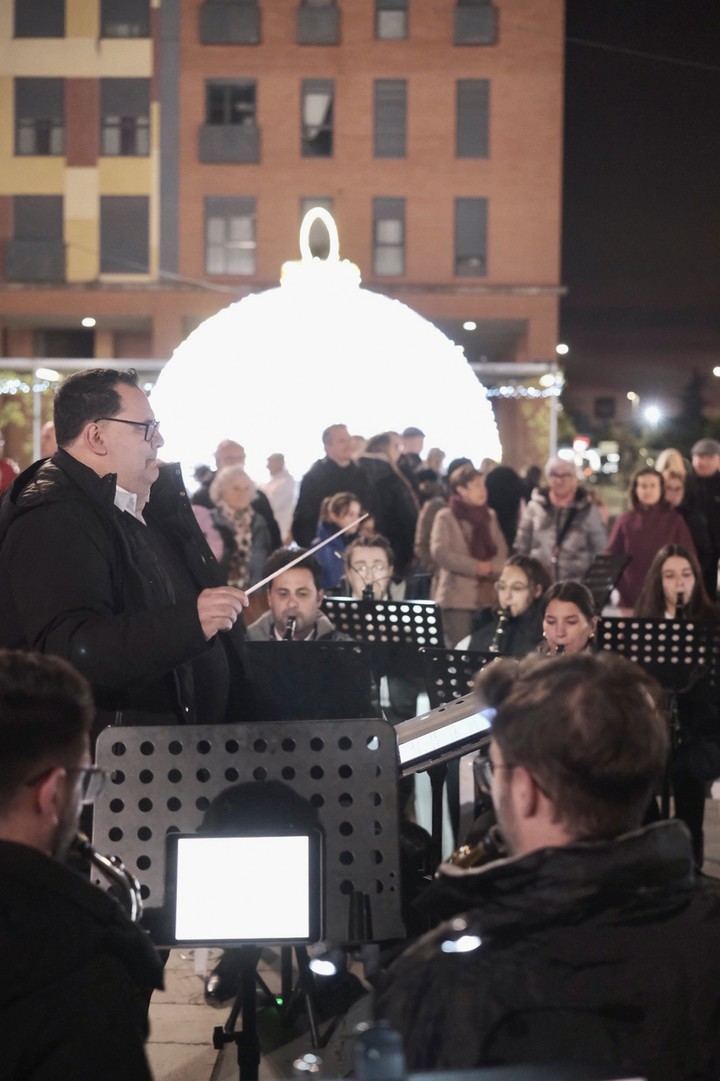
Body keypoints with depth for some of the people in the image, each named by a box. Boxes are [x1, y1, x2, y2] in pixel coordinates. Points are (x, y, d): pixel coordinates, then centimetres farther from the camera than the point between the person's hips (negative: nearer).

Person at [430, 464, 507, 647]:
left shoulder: (489, 516, 15)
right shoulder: (446, 517, -2)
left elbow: (502, 552, 11)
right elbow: (439, 552, -13)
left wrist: (491, 568, -11)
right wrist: (476, 566, -13)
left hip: (487, 596, 5)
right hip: (457, 597, -5)